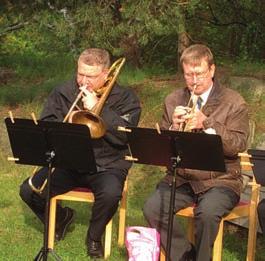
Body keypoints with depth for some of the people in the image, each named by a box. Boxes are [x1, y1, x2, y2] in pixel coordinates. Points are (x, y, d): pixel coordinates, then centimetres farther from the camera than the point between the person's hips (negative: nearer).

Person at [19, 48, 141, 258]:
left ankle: (94, 237, -2)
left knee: (110, 194, -36)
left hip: (106, 165, -3)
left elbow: (126, 135, -16)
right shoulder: (63, 93, 7)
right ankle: (61, 217, 17)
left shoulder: (125, 97, -2)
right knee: (29, 190, -18)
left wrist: (97, 108, -20)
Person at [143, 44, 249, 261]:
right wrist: (174, 127, -13)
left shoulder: (234, 102, 0)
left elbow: (238, 145, -11)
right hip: (180, 178, 4)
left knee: (207, 212, -34)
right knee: (152, 208, -22)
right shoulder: (173, 101, 10)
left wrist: (207, 123, -22)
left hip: (220, 180, -3)